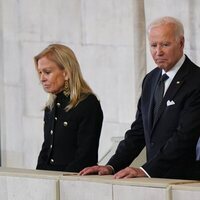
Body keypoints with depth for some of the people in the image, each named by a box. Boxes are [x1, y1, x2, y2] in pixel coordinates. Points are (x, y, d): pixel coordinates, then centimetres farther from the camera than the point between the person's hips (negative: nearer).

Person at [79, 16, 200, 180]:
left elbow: (184, 137, -16)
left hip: (187, 179, -6)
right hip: (156, 178, 6)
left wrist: (146, 171, -22)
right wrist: (112, 166, 4)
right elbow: (138, 131, 17)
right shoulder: (151, 80, 17)